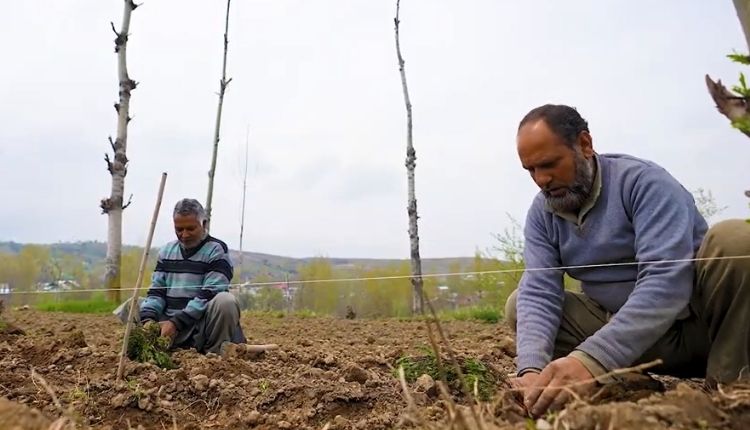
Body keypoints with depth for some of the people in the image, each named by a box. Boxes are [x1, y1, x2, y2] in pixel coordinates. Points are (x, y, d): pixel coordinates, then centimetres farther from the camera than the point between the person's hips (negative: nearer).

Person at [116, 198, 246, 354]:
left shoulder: (216, 250, -5)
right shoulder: (166, 251, 12)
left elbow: (209, 295, -15)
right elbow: (156, 290, 7)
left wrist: (177, 323, -21)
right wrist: (149, 319, -12)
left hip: (201, 324, -5)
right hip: (168, 323, 5)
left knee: (225, 301, -33)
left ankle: (216, 352, -13)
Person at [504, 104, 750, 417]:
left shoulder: (644, 181, -20)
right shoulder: (541, 214, -3)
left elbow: (667, 281, -33)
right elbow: (538, 293, -14)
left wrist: (592, 359, -46)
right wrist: (531, 369, -34)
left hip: (696, 319, -4)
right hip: (623, 328, 5)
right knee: (519, 304, -10)